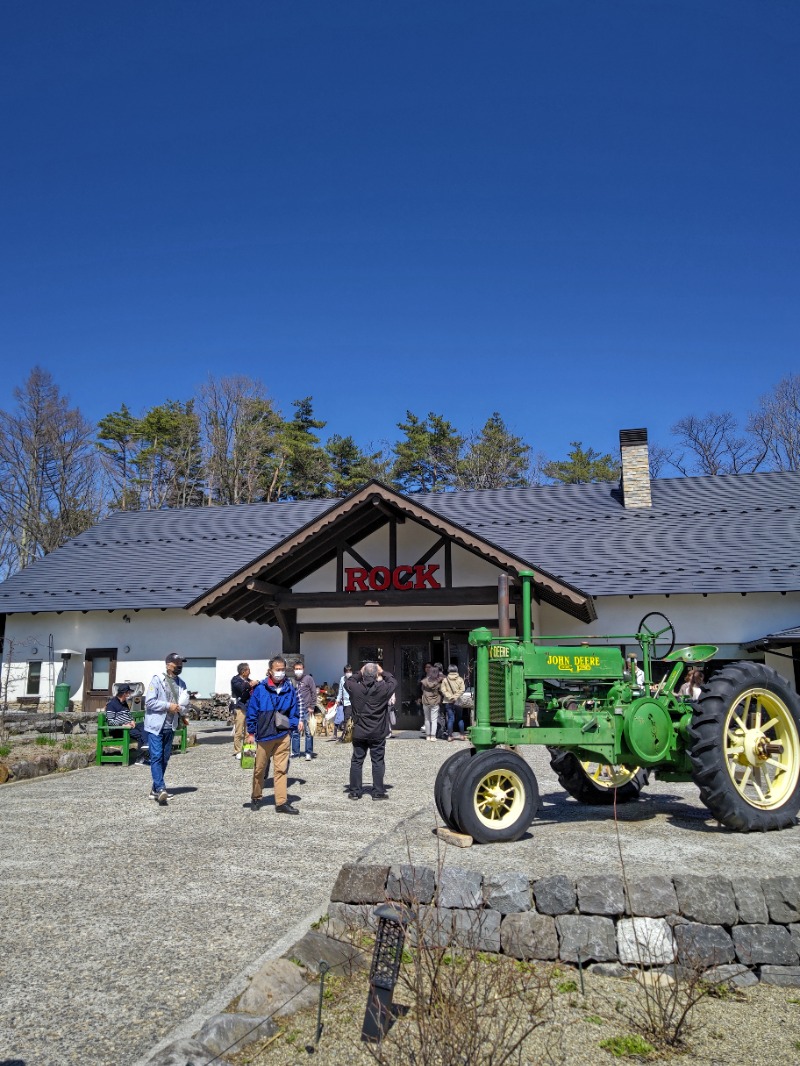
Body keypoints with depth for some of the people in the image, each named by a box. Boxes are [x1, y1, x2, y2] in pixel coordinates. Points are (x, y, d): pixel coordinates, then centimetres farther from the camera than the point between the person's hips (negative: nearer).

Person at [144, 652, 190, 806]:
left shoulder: (181, 684, 9)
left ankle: (155, 788, 21)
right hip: (155, 725, -6)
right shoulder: (157, 680, -9)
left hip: (170, 727, 6)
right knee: (156, 757, -11)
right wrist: (168, 706, -18)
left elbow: (184, 704, 16)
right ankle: (161, 788, -16)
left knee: (165, 758, 11)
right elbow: (149, 701, -15)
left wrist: (182, 714, -4)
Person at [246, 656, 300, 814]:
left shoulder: (290, 689, 1)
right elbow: (252, 711, -2)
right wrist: (251, 732, 0)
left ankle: (282, 802, 5)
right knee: (259, 769, 12)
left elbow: (295, 711, 9)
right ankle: (256, 798, 31)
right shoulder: (260, 689, -7)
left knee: (281, 769, 1)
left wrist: (291, 724, -8)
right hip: (264, 736, -1)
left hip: (283, 736, 1)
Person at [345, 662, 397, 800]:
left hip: (359, 733, 2)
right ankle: (378, 792, 9)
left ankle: (354, 791, 15)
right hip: (377, 734, -2)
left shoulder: (355, 688, -9)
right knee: (378, 762, 7)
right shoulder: (382, 689, -13)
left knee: (356, 761, 10)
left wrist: (359, 673, 16)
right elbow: (393, 682, 8)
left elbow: (347, 682, 14)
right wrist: (383, 672, 16)